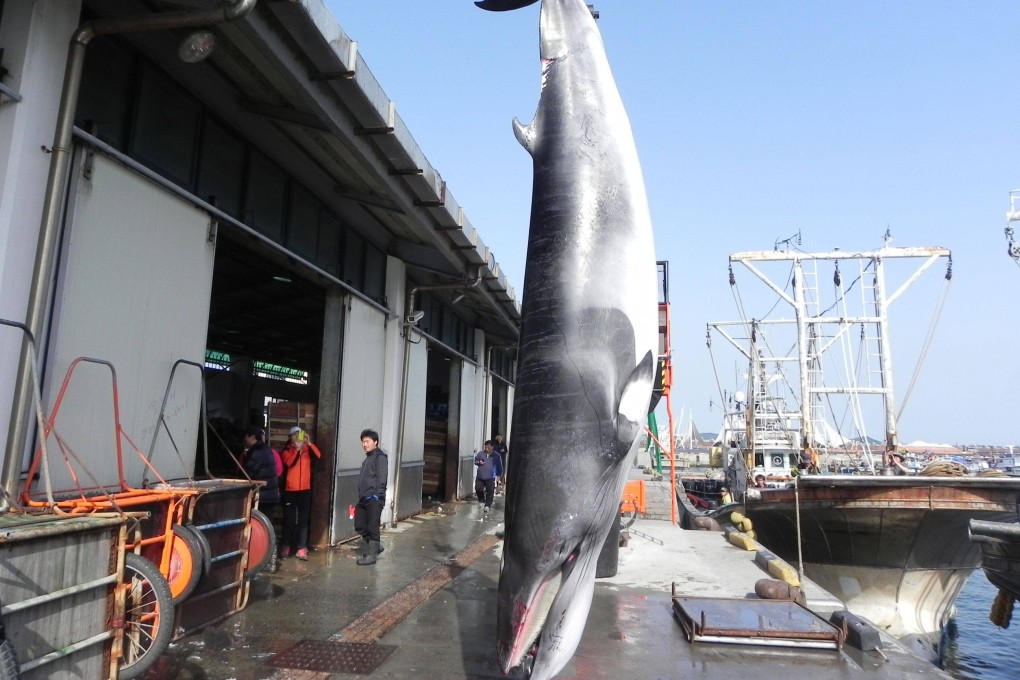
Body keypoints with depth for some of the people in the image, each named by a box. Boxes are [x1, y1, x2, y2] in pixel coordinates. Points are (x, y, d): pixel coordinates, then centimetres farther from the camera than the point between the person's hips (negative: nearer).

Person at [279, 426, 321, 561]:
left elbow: (318, 455, -11)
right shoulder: (286, 451, 3)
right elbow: (289, 463, -16)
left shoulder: (307, 449, 7)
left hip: (305, 489, 2)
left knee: (303, 520, 1)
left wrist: (309, 443, -21)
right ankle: (286, 546, 15)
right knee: (289, 519, 4)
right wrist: (297, 449, -23)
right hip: (290, 490, -1)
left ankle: (301, 548, 3)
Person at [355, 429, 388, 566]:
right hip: (364, 499, 9)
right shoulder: (367, 459, 20)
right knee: (359, 526, 10)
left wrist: (376, 496, -20)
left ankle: (371, 555, 7)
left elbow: (381, 480, -15)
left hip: (374, 499, -9)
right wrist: (360, 496, 16)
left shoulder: (380, 457, -8)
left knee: (372, 527, -2)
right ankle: (375, 546, 26)